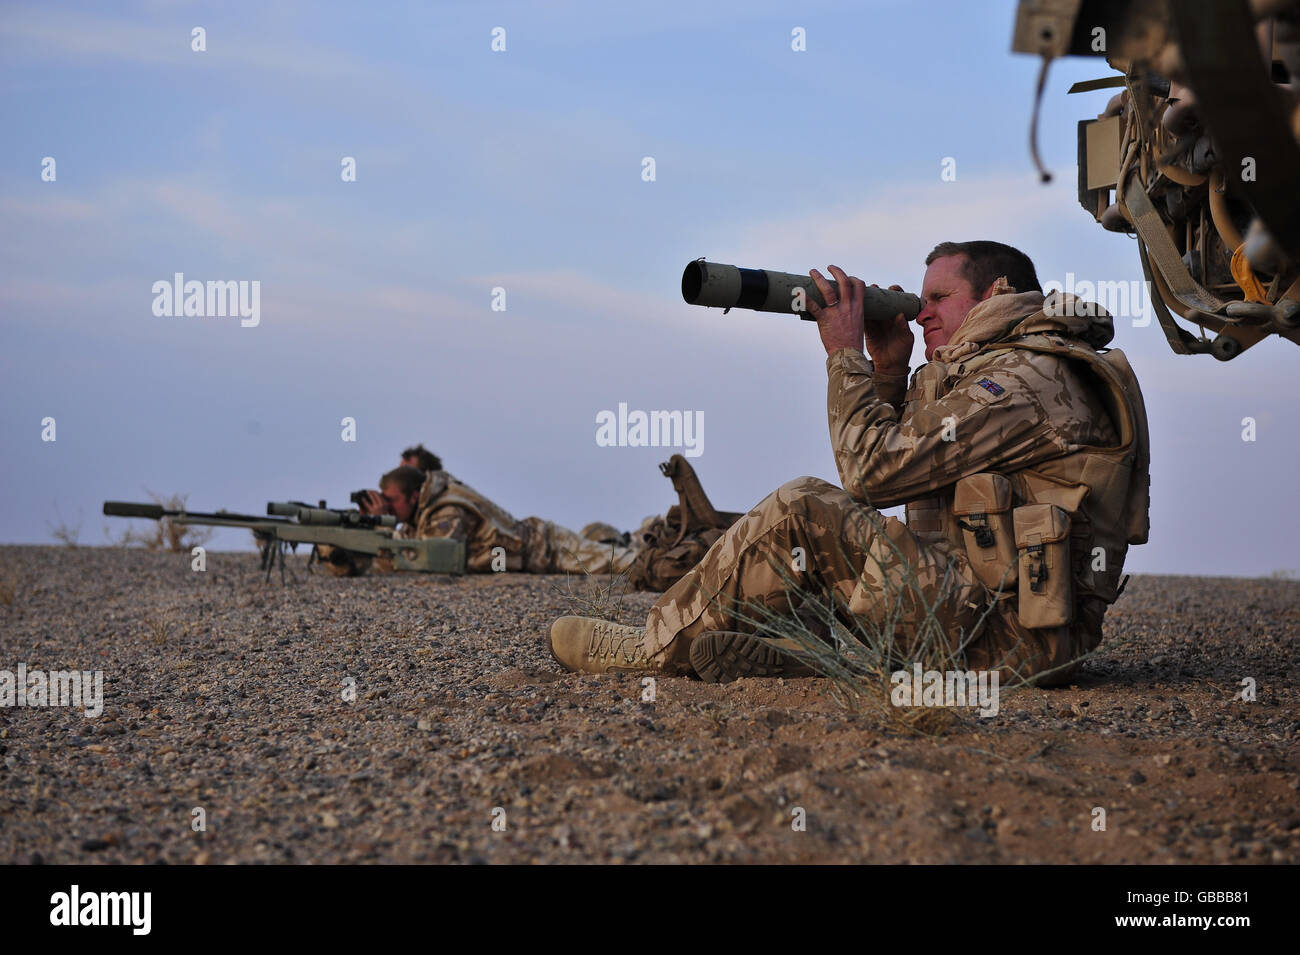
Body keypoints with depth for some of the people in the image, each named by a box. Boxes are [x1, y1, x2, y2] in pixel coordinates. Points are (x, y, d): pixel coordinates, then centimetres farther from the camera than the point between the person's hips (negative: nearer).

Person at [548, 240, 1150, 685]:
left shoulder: (1025, 379, -12)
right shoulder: (1024, 370, 22)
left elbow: (875, 471, -16)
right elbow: (903, 462, 24)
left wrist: (846, 354, -5)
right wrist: (889, 369, 12)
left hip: (1008, 632, -11)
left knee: (803, 514, -13)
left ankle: (656, 649, 1)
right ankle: (776, 653, -4)